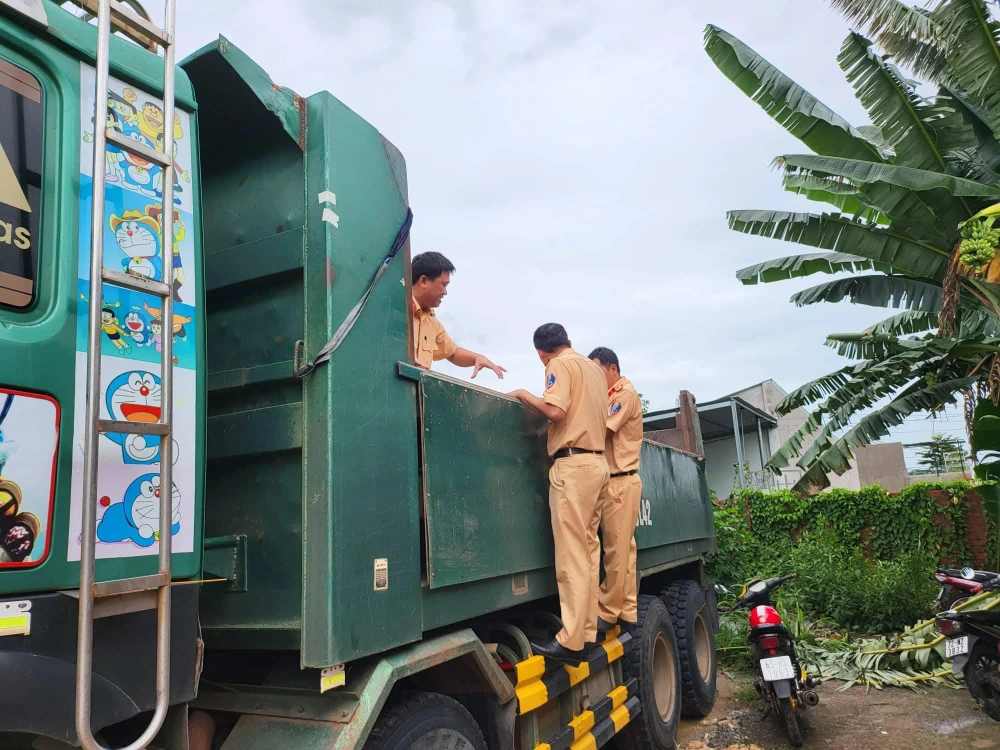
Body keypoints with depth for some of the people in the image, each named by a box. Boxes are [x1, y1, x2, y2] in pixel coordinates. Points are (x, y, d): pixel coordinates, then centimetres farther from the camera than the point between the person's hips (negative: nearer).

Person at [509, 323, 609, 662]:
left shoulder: (560, 365, -5)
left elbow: (555, 411, -19)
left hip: (573, 464, -9)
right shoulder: (593, 367, 20)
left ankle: (571, 641, -8)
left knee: (571, 555, -9)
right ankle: (587, 633, 11)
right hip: (597, 462, 9)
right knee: (588, 551, 8)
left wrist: (524, 395, -4)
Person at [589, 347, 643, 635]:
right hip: (613, 481, 9)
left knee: (616, 550, -4)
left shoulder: (626, 394, -6)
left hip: (620, 482, -9)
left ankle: (608, 612, 2)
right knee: (623, 549, 10)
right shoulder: (610, 396, 23)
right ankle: (627, 611, 15)